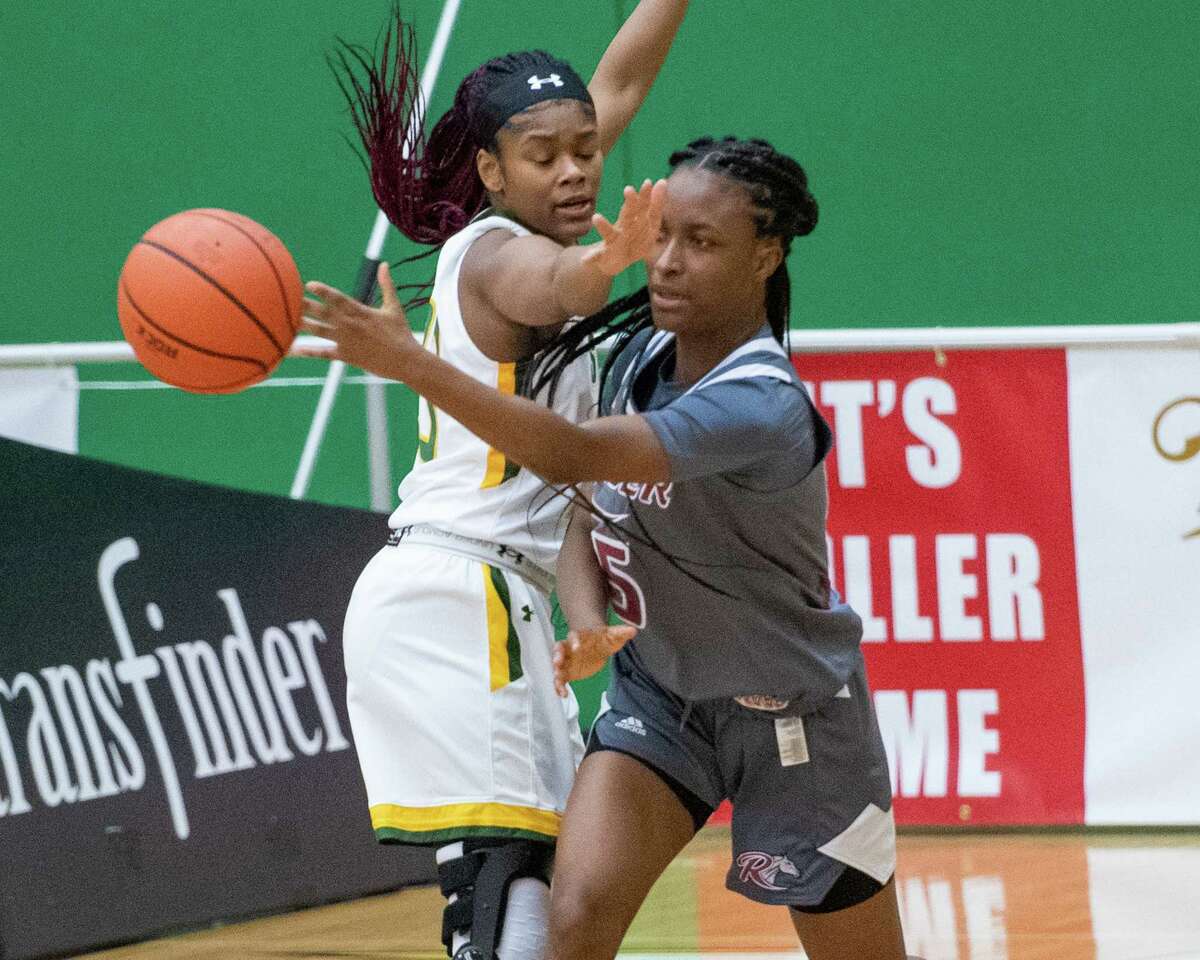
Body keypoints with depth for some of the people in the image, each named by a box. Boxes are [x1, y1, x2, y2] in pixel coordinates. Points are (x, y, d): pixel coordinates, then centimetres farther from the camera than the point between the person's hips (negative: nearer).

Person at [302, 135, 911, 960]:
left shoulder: (761, 407, -31)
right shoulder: (643, 352, -7)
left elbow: (569, 456, -42)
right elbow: (591, 515, 1)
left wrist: (407, 362, -47)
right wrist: (588, 622, -22)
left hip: (789, 716, -6)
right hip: (659, 691, 6)